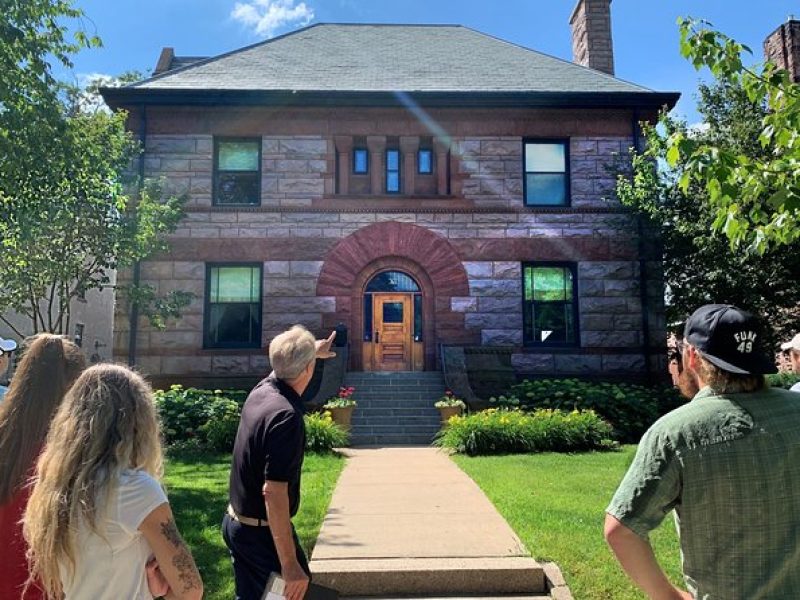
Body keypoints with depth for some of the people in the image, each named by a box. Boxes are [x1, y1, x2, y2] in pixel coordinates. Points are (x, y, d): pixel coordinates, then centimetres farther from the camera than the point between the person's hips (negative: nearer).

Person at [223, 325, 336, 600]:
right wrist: (290, 564, -27)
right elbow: (273, 492, -31)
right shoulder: (286, 416, -28)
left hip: (236, 523, 8)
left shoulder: (261, 390, -3)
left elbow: (286, 367, 22)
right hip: (263, 532, -8)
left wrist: (314, 350, 41)